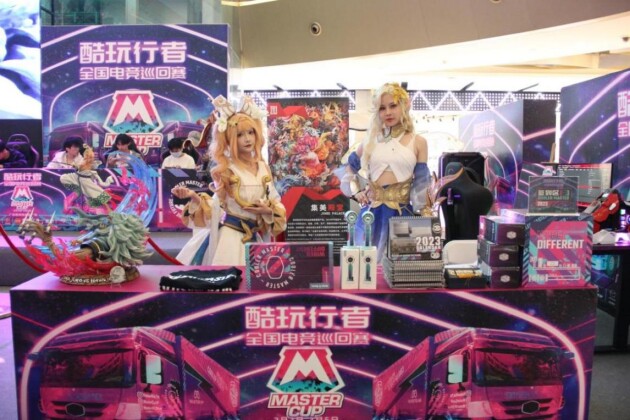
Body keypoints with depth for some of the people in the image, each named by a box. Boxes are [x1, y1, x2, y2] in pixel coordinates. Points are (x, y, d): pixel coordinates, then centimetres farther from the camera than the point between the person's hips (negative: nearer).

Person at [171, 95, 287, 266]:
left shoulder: (263, 168, 4)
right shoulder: (226, 170, -7)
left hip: (253, 236, 4)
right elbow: (217, 205, -5)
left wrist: (268, 210, -10)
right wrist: (193, 196, -18)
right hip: (229, 234, -4)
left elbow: (275, 202, 10)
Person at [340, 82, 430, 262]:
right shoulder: (371, 140, 7)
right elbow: (350, 167, 17)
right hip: (372, 212, 1)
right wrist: (355, 191, 2)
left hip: (402, 212, -1)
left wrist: (422, 217, 2)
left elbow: (421, 183, 3)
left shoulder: (418, 142, 3)